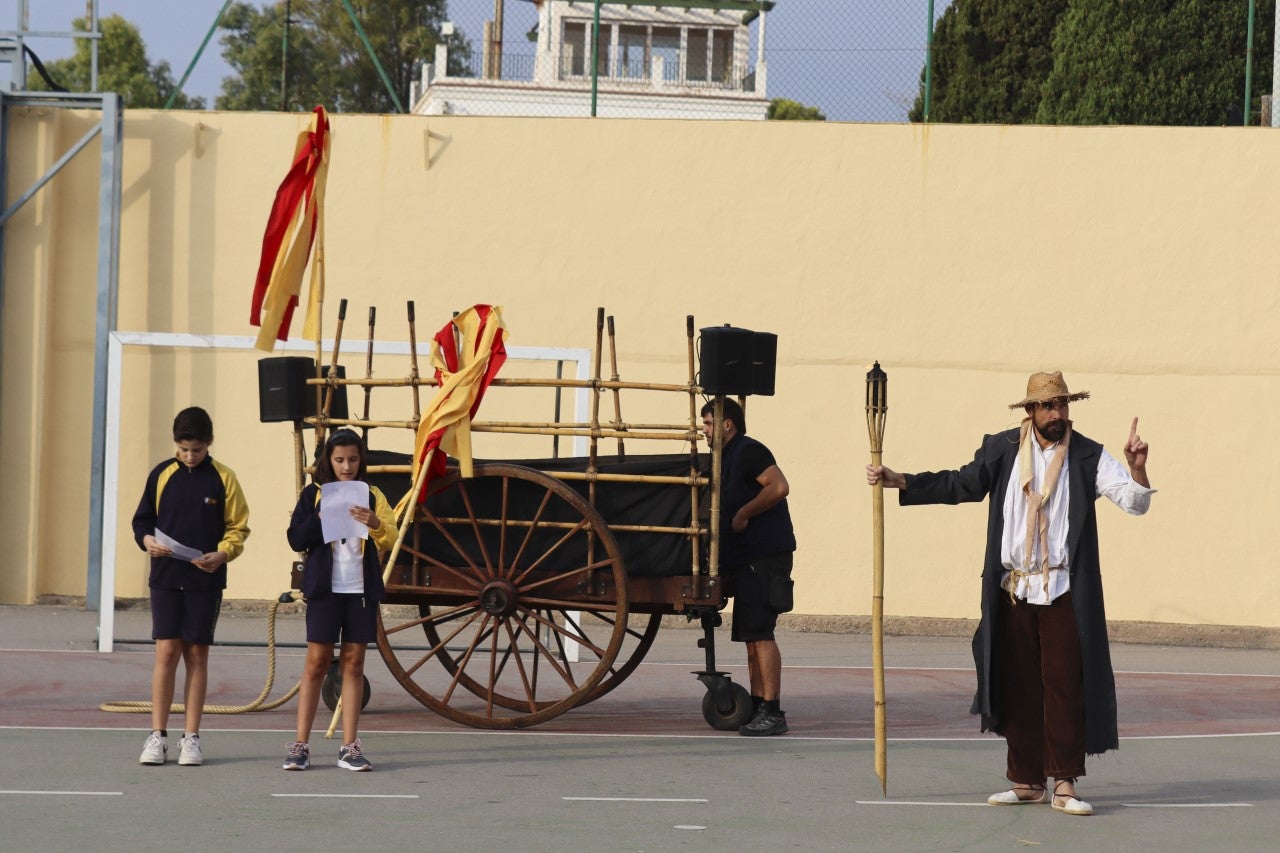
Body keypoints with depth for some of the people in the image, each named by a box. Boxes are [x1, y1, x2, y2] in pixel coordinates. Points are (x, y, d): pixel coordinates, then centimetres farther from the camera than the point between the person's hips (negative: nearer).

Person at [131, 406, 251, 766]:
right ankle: (157, 736, 1)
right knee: (166, 652, -4)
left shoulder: (223, 479, 0)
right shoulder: (162, 475, 4)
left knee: (197, 655, 4)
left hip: (206, 580, -1)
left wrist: (222, 554, -16)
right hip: (165, 578, 1)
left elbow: (237, 529, 2)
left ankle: (191, 737, 10)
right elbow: (142, 520, 11)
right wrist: (147, 540, -10)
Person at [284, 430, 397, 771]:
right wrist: (322, 516, -18)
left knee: (354, 664, 4)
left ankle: (350, 747, 6)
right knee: (316, 662, -1)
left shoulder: (371, 496, 8)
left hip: (362, 589, 1)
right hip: (325, 588, -1)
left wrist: (375, 524, -25)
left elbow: (390, 539, -4)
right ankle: (300, 745, 2)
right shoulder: (314, 495, 5)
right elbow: (296, 539, -3)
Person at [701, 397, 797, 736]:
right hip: (747, 558, 11)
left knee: (760, 633, -13)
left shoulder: (748, 451, -10)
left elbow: (779, 487, -23)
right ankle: (757, 706, 15)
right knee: (751, 635, 11)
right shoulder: (727, 457, 21)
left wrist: (743, 514, -17)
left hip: (765, 555, -11)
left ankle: (772, 712, -14)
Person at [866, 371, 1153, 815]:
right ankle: (1026, 780, 14)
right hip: (1013, 591, 3)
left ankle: (1064, 784, -2)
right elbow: (961, 484, 15)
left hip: (1063, 592, -3)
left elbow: (1134, 501, -4)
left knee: (1065, 684, -6)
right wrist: (897, 481, 9)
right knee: (1018, 687, 6)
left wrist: (1137, 466, -24)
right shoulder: (1002, 449, 6)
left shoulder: (1089, 457, 1)